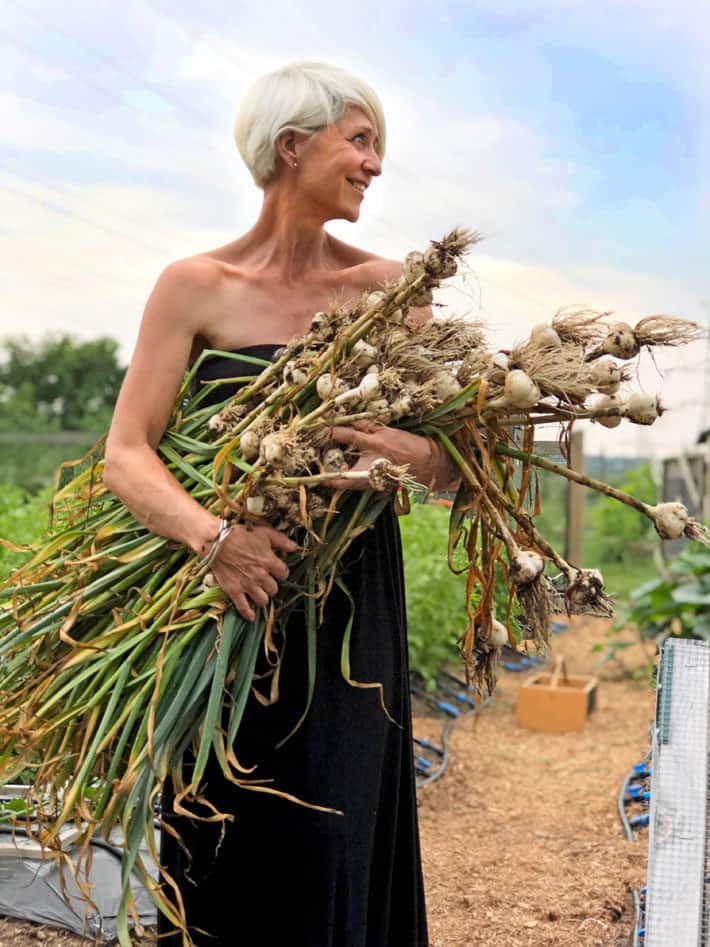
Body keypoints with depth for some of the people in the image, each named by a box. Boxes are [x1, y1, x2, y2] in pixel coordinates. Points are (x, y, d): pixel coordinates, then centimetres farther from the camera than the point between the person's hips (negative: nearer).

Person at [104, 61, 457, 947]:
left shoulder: (385, 287, 4)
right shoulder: (197, 286, -3)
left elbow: (454, 461, 2)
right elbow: (126, 452, -8)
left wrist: (409, 451, -21)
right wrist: (212, 534, -26)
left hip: (352, 604, 2)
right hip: (233, 596, -1)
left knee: (333, 843, 2)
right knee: (227, 846, 5)